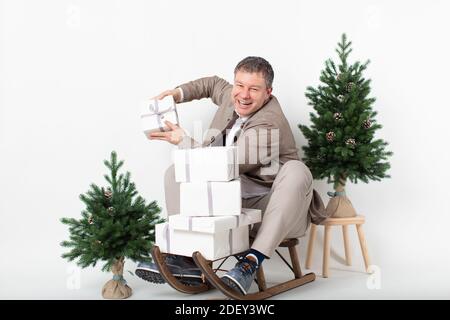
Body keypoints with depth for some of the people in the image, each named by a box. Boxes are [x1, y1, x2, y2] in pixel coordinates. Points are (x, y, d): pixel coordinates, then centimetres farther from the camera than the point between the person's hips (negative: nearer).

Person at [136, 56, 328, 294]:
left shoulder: (269, 125, -22)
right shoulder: (234, 96, 3)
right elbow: (212, 83, 27)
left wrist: (183, 141, -9)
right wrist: (177, 93, 11)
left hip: (272, 211, -7)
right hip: (233, 203, 7)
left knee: (296, 170, -38)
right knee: (176, 171, -1)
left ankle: (252, 261, -38)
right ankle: (188, 259, -13)